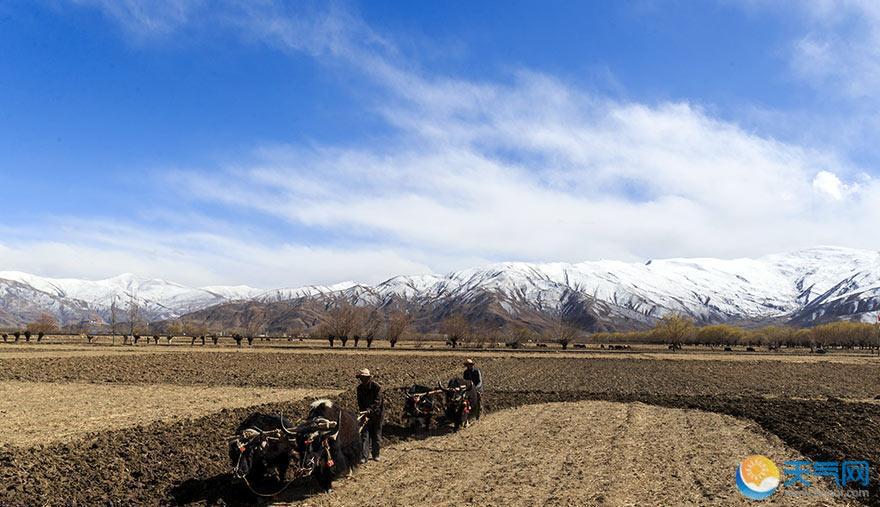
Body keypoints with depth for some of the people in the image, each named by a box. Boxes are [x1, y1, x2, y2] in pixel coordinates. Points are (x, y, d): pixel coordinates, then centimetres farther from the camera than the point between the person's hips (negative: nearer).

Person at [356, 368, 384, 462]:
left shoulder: (377, 387, -15)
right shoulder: (360, 388, 0)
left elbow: (377, 401, -22)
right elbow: (360, 401, 1)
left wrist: (369, 409, -34)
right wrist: (363, 411, -14)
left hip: (376, 413, -3)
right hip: (366, 414, 3)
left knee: (376, 435, 8)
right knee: (365, 435, -4)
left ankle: (376, 454, 23)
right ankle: (364, 456, -4)